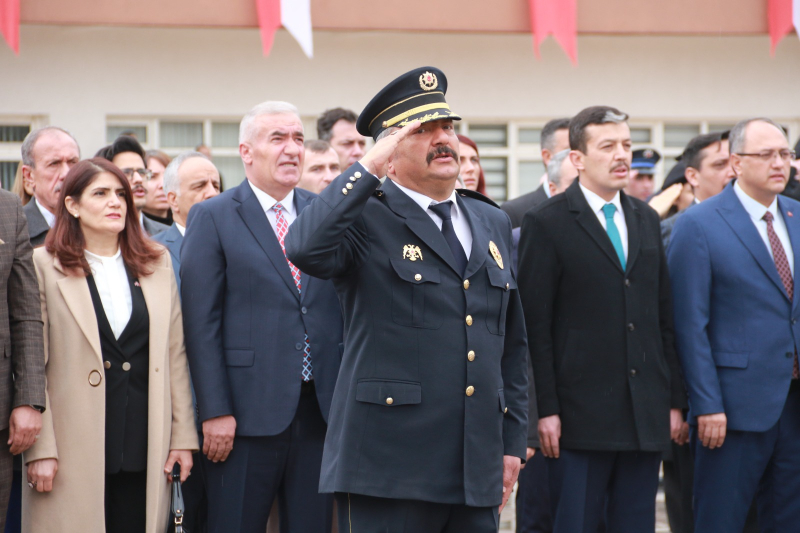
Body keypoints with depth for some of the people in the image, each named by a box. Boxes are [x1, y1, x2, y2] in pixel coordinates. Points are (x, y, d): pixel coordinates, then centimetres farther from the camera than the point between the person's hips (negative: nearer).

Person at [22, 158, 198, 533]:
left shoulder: (157, 264, 13)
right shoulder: (45, 266, 1)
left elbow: (175, 355, 12)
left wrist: (183, 437, 7)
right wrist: (40, 450, -9)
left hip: (143, 446, 3)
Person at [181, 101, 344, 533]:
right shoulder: (212, 218, 0)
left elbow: (345, 307, 13)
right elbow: (202, 323, -6)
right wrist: (215, 412, -12)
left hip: (320, 411, 4)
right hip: (247, 413, -4)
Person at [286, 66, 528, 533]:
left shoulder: (493, 223, 16)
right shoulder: (368, 221, -3)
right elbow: (304, 249, -26)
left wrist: (513, 441, 14)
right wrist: (368, 168, -18)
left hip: (478, 473, 6)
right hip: (390, 472, -5)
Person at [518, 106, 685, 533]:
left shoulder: (646, 220, 14)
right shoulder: (547, 222, -4)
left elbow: (664, 317, 15)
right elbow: (535, 325, -7)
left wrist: (674, 399, 10)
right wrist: (546, 409, -12)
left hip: (646, 415, 5)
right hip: (580, 415, -5)